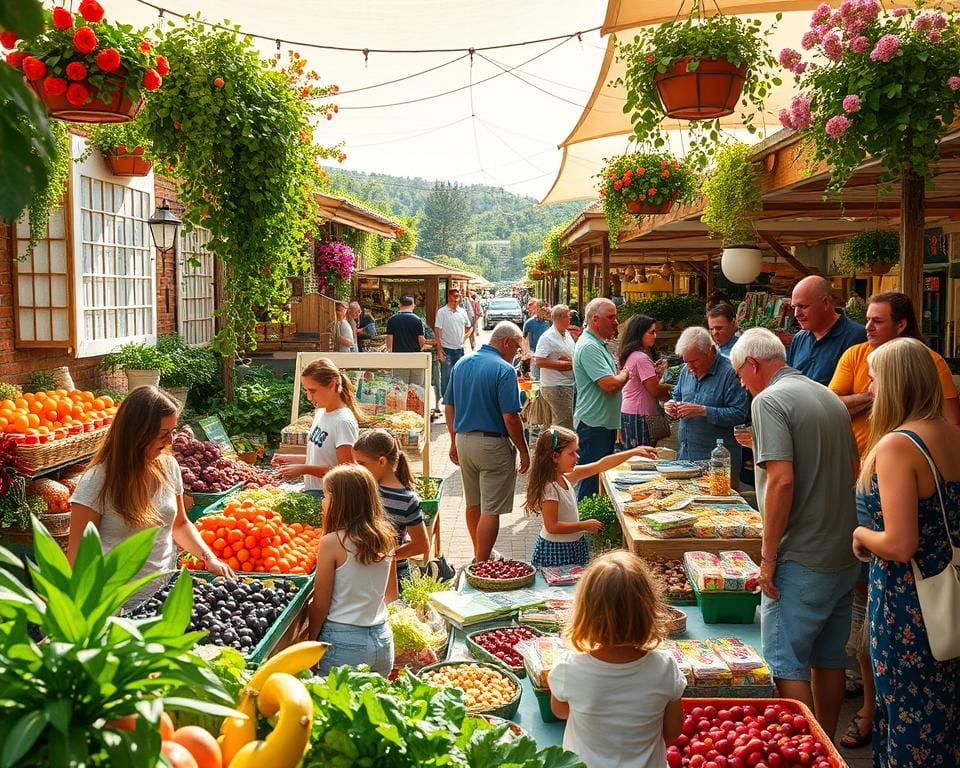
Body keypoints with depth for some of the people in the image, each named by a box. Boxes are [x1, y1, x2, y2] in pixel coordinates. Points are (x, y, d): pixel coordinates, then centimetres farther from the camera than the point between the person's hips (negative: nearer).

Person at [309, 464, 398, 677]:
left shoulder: (332, 542, -13)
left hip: (343, 641, -5)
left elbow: (320, 605, -8)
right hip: (382, 639, 5)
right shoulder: (386, 539, 2)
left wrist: (311, 639, 5)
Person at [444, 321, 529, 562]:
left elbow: (449, 407, 12)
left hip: (463, 441, 8)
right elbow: (510, 418, -18)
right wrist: (523, 451, -8)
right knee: (490, 510, -1)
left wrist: (454, 442, 21)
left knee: (473, 505, 20)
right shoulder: (504, 370, -15)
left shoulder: (461, 364, 7)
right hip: (493, 443, -7)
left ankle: (480, 557, 35)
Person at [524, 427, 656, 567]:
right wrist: (585, 525, -17)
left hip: (574, 544, 9)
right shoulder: (549, 488, -25)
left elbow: (600, 466, 2)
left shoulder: (566, 476, -1)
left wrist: (636, 451, -1)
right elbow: (552, 526, -25)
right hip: (557, 551, -8)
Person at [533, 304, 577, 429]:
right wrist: (563, 364, -17)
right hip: (555, 386, -9)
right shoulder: (547, 337, -13)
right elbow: (539, 361, -20)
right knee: (564, 424, -10)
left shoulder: (568, 334, 13)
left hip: (569, 385, 9)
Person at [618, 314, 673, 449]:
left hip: (627, 412, 10)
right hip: (638, 416, -10)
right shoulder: (641, 358, -16)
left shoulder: (631, 356, 13)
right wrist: (668, 387, 3)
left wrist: (655, 372, 2)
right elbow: (655, 391, -15)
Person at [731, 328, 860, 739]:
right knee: (829, 658, 18)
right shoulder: (831, 397, 11)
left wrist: (768, 555, -16)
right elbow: (851, 467, 19)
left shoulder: (769, 400, -13)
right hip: (844, 555, 9)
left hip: (802, 560, -9)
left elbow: (782, 480, -22)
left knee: (787, 662, 1)